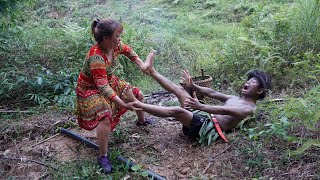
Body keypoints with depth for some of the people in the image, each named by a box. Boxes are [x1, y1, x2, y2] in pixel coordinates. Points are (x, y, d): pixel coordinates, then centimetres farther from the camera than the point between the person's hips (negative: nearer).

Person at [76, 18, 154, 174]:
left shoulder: (116, 46, -15)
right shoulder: (96, 57, -38)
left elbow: (128, 51, 11)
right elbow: (103, 87, -41)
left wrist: (141, 65, 3)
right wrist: (123, 104, -44)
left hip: (109, 81, 8)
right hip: (91, 89, -8)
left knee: (138, 94, 13)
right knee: (105, 117, -31)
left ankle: (141, 121, 43)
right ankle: (103, 157, -15)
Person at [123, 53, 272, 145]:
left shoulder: (250, 108, -6)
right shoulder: (236, 98, 24)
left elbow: (225, 111, -24)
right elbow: (213, 93, 18)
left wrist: (201, 106, -37)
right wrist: (193, 86, 6)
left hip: (209, 128, -9)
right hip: (204, 117, 9)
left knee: (177, 110, -29)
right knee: (179, 89, -2)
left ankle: (137, 104, -27)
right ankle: (152, 71, 0)